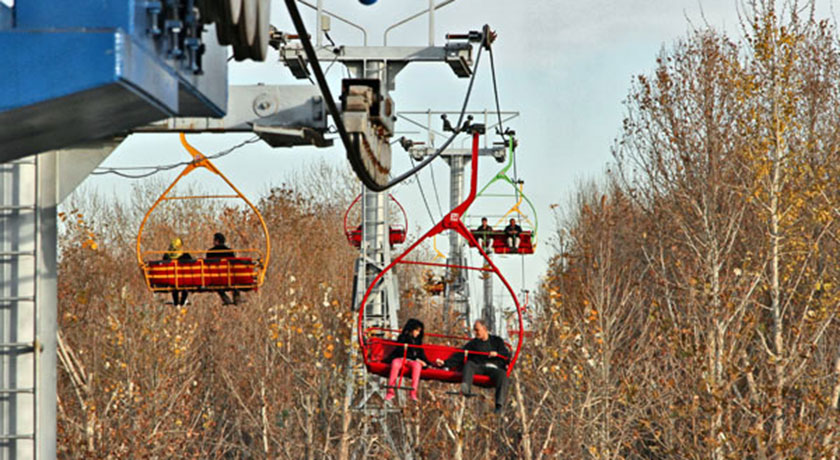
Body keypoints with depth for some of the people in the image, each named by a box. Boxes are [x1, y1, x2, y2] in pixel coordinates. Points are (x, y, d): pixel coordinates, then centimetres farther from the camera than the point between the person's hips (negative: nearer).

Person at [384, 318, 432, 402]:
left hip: (412, 361, 3)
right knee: (395, 364, -38)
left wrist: (426, 362, 2)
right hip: (400, 358, -3)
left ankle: (413, 391, -39)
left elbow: (421, 353, 20)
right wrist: (416, 359, -13)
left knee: (417, 365, -32)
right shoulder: (402, 338, 2)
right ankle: (390, 391, -39)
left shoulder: (418, 340, 19)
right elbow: (402, 352, -7)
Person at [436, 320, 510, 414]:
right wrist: (445, 363, 0)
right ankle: (466, 389, -60)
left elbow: (507, 355, 13)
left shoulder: (497, 340, 23)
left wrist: (497, 353, -9)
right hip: (479, 367, 1)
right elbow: (459, 357, 14)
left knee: (502, 375, -35)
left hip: (494, 368, -1)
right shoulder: (473, 343, 24)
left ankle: (499, 405, -46)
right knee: (469, 364, -31)